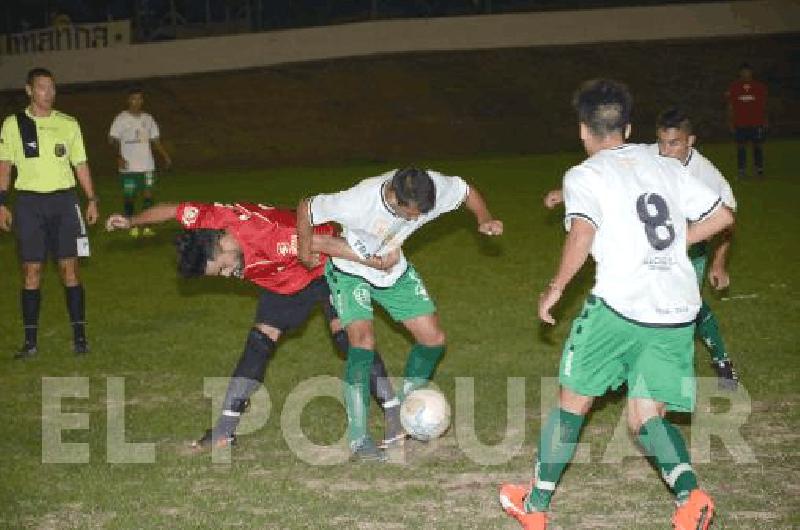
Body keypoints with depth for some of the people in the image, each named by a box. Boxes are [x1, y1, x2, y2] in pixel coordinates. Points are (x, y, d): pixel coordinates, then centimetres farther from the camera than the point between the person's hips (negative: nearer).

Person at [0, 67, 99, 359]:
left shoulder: (68, 124, 7)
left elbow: (80, 164, 11)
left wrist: (91, 199, 4)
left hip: (63, 199, 1)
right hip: (29, 201, -1)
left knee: (69, 267, -2)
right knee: (31, 271, 0)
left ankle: (79, 335, 4)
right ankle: (30, 340, 6)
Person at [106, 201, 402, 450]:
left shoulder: (265, 237, -40)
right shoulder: (212, 218, -20)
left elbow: (323, 243, -39)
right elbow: (173, 210, -2)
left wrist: (373, 263, -38)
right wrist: (132, 222, 6)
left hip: (325, 267, -7)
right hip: (282, 281, 7)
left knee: (347, 334, -18)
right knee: (259, 344, 1)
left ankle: (394, 418, -12)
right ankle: (224, 431, 3)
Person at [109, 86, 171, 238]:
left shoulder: (148, 119, 10)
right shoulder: (121, 119, -3)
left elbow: (156, 140, 17)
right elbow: (113, 140, -7)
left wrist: (165, 157, 7)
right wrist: (119, 157, -21)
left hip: (147, 165, 3)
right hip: (128, 167, -3)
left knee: (148, 195, -1)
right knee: (129, 197, 1)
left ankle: (147, 227, 5)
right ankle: (132, 226, 13)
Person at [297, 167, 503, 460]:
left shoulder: (433, 188, -26)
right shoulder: (357, 202, -39)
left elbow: (466, 190, -3)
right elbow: (306, 208, -24)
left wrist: (485, 219, -20)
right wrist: (305, 251, -10)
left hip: (394, 271, 5)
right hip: (350, 271, -5)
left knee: (433, 338, 0)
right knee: (364, 340, -24)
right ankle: (358, 437, -15)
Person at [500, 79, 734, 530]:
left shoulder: (585, 175, 1)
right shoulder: (665, 165, 16)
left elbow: (583, 232, -17)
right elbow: (722, 216, 15)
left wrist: (555, 289, -6)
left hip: (621, 304, -4)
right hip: (679, 311, 4)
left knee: (573, 401, 14)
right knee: (646, 416, 11)